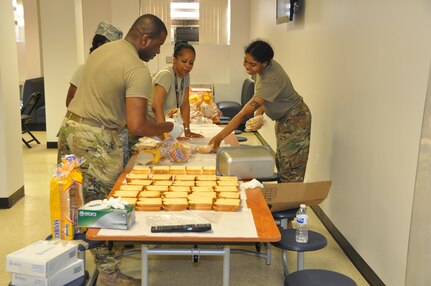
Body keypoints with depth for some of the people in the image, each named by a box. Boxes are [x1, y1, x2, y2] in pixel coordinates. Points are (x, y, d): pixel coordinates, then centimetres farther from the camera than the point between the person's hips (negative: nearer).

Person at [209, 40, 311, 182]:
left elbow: (244, 113, -39)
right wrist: (259, 111, -7)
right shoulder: (258, 69, -11)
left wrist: (219, 137, -38)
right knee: (281, 166, 15)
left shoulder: (273, 79, -36)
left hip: (295, 119, -9)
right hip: (282, 118, 9)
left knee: (290, 174, -6)